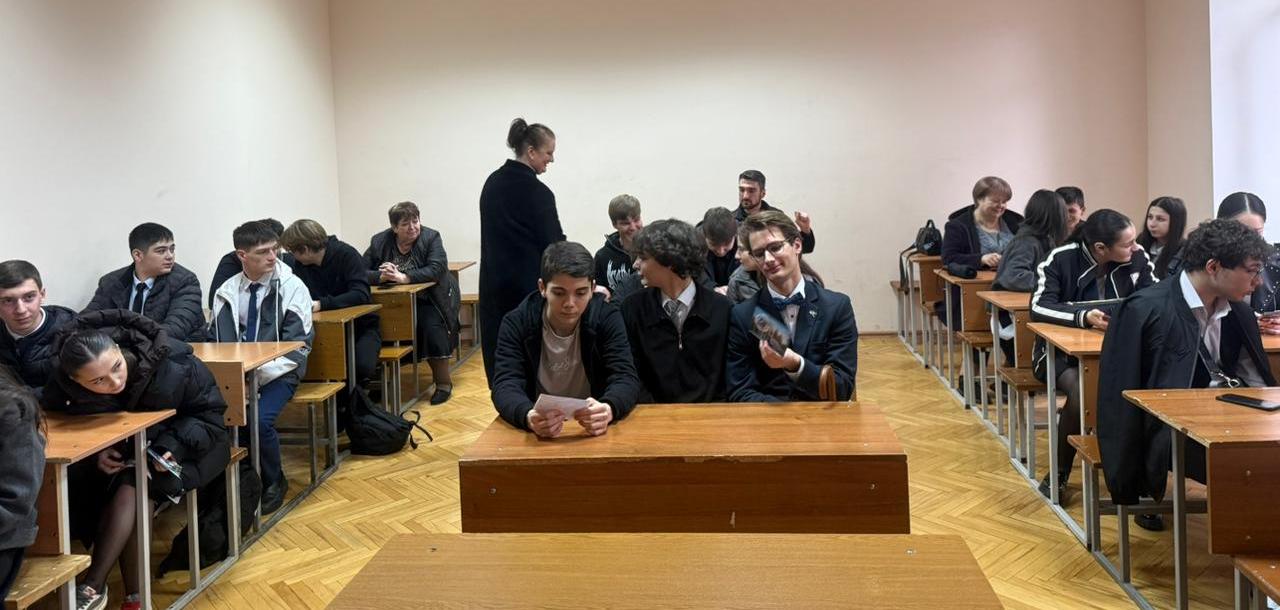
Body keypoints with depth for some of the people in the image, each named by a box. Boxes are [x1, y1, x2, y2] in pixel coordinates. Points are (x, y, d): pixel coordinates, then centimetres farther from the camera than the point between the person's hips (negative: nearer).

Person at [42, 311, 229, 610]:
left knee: (133, 489, -29)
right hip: (119, 453, 4)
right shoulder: (64, 387, -23)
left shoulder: (171, 363, -32)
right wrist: (94, 452, -21)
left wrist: (176, 445, -31)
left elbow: (210, 412, -15)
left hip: (177, 447, -3)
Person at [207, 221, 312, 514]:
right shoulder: (226, 291, 8)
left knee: (259, 421, -30)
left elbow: (297, 345, -9)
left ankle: (273, 482, -1)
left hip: (277, 373, -3)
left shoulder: (292, 287, -4)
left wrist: (259, 372, -21)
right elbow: (214, 340, 13)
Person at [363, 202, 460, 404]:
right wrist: (381, 277, -25)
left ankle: (443, 381, -13)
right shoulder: (379, 241, 1)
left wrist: (403, 277, -29)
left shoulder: (431, 237, -6)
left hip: (426, 301, -3)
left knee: (432, 327, -30)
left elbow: (437, 269, -20)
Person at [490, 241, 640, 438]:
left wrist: (608, 410, -35)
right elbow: (505, 385, -15)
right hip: (537, 436, 0)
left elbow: (626, 378, -13)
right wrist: (528, 417, -37)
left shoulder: (607, 318, -5)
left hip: (593, 433, 0)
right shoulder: (516, 323, -6)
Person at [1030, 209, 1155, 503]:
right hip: (1063, 350, -3)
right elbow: (1039, 307, -25)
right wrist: (1083, 316, -42)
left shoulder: (1137, 258, -5)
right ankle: (1059, 473, -11)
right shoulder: (1061, 259, -16)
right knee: (1080, 390, -35)